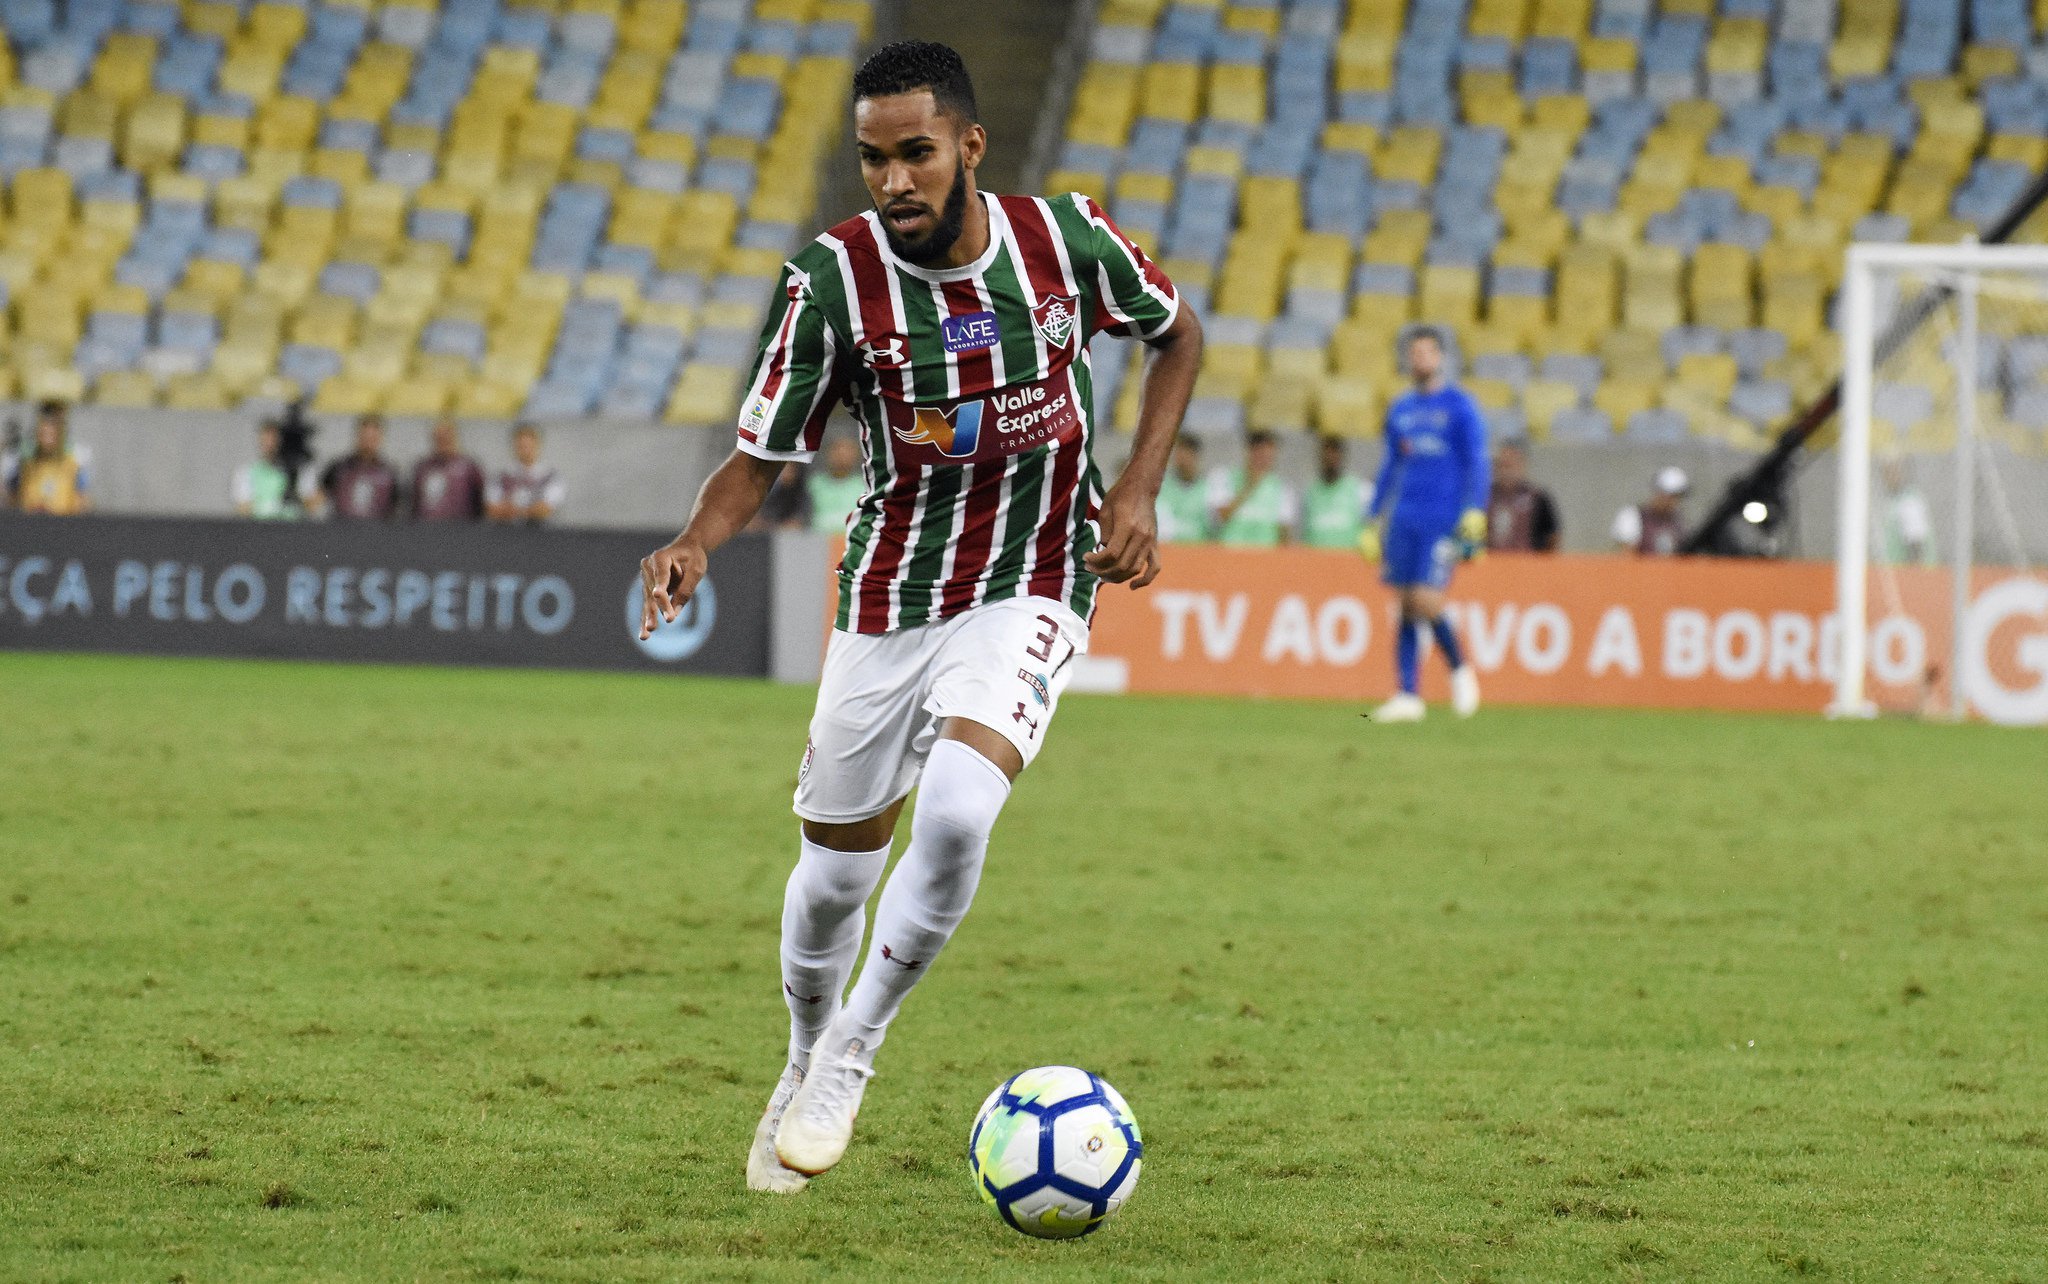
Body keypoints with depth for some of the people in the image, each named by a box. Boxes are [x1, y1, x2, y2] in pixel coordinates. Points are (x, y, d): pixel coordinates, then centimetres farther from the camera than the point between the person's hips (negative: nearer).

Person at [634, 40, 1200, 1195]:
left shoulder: (1066, 238, -12)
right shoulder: (833, 278, -15)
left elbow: (1178, 335, 8)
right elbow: (761, 458, -8)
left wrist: (1139, 491, -4)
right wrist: (696, 546, -29)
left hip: (1031, 591, -1)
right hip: (889, 599, 1)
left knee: (955, 814, -25)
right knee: (837, 868, 10)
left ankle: (852, 1056, -4)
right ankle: (805, 1068, 39)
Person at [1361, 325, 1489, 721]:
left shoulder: (1460, 407, -1)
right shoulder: (1400, 410, 15)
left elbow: (1476, 465, -4)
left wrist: (1473, 515, -14)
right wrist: (1375, 523, 19)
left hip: (1444, 520, -5)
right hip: (1404, 520, 5)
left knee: (1426, 601, -16)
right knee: (1406, 607, 1)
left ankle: (1459, 669, 7)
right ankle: (1409, 696, 3)